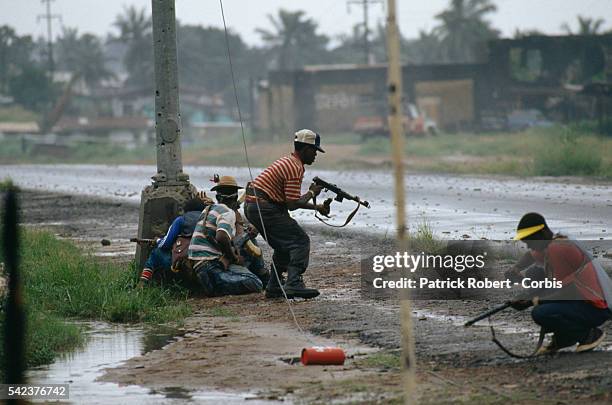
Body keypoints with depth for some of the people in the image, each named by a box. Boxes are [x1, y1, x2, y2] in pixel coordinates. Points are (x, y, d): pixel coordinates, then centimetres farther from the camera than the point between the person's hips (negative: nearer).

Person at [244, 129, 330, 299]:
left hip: (251, 206, 10)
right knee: (300, 241, -9)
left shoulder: (288, 162, 19)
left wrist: (317, 207, 25)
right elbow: (292, 205, -16)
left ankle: (274, 288, 17)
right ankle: (294, 284, -21)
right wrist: (312, 193, -1)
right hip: (264, 208, -10)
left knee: (284, 245, 19)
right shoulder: (296, 168, -14)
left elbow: (290, 200, 26)